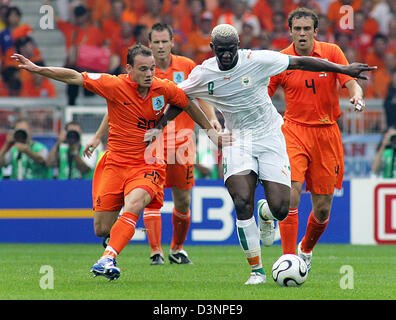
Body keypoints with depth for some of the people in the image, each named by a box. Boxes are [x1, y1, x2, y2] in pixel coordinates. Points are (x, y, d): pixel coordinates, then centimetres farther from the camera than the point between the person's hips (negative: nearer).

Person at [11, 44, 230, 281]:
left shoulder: (165, 89, -3)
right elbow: (75, 77, -7)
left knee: (134, 204, -32)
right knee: (101, 229, 0)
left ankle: (108, 258, -38)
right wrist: (36, 69, -14)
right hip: (115, 162, 1)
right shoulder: (115, 85, -8)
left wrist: (210, 130, 18)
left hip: (148, 164, -1)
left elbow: (189, 105, 16)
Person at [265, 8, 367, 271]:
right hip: (294, 131, -1)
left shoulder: (332, 52, -1)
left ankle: (306, 249, 34)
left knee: (323, 209, 5)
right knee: (291, 195, -21)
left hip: (327, 133, 1)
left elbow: (352, 83, -4)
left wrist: (357, 96, -27)